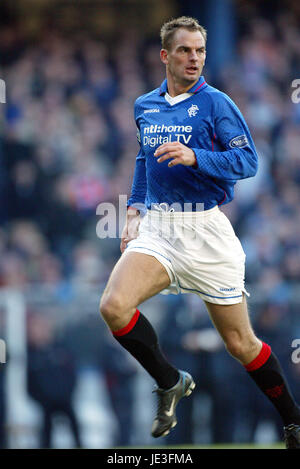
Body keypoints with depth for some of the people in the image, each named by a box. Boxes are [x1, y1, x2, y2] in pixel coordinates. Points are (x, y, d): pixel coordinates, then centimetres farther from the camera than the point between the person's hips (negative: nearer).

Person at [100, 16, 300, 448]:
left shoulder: (215, 103, -5)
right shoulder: (145, 107, 11)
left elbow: (248, 161, -11)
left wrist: (194, 157, -24)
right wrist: (135, 212, 16)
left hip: (206, 230, -4)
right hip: (157, 228, 4)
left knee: (240, 343, 2)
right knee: (114, 307, -22)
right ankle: (170, 383, 2)